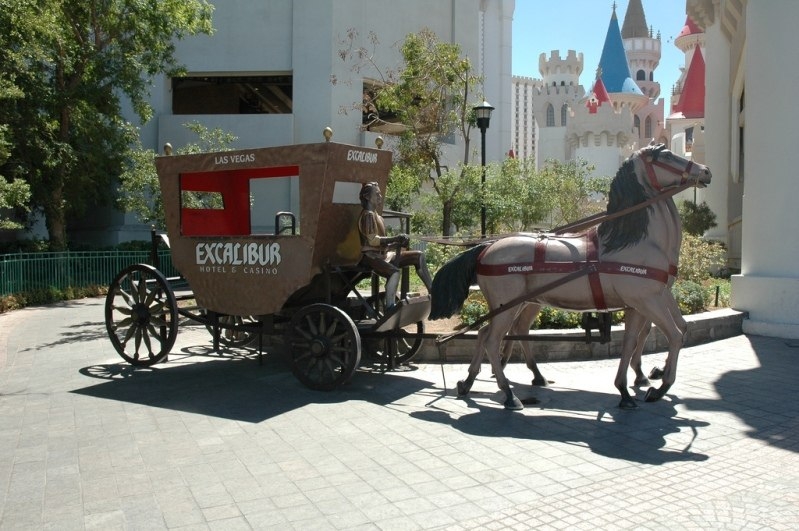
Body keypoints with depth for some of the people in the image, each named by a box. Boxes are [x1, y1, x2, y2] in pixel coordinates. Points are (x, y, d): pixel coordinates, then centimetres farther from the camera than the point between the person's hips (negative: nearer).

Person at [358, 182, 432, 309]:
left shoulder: (377, 216, 22)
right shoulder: (368, 215, -8)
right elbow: (372, 240, -17)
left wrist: (397, 243, 2)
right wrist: (396, 239, -14)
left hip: (383, 253, 10)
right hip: (370, 255, -10)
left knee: (419, 256, 2)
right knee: (395, 271, -39)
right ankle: (390, 309, -49)